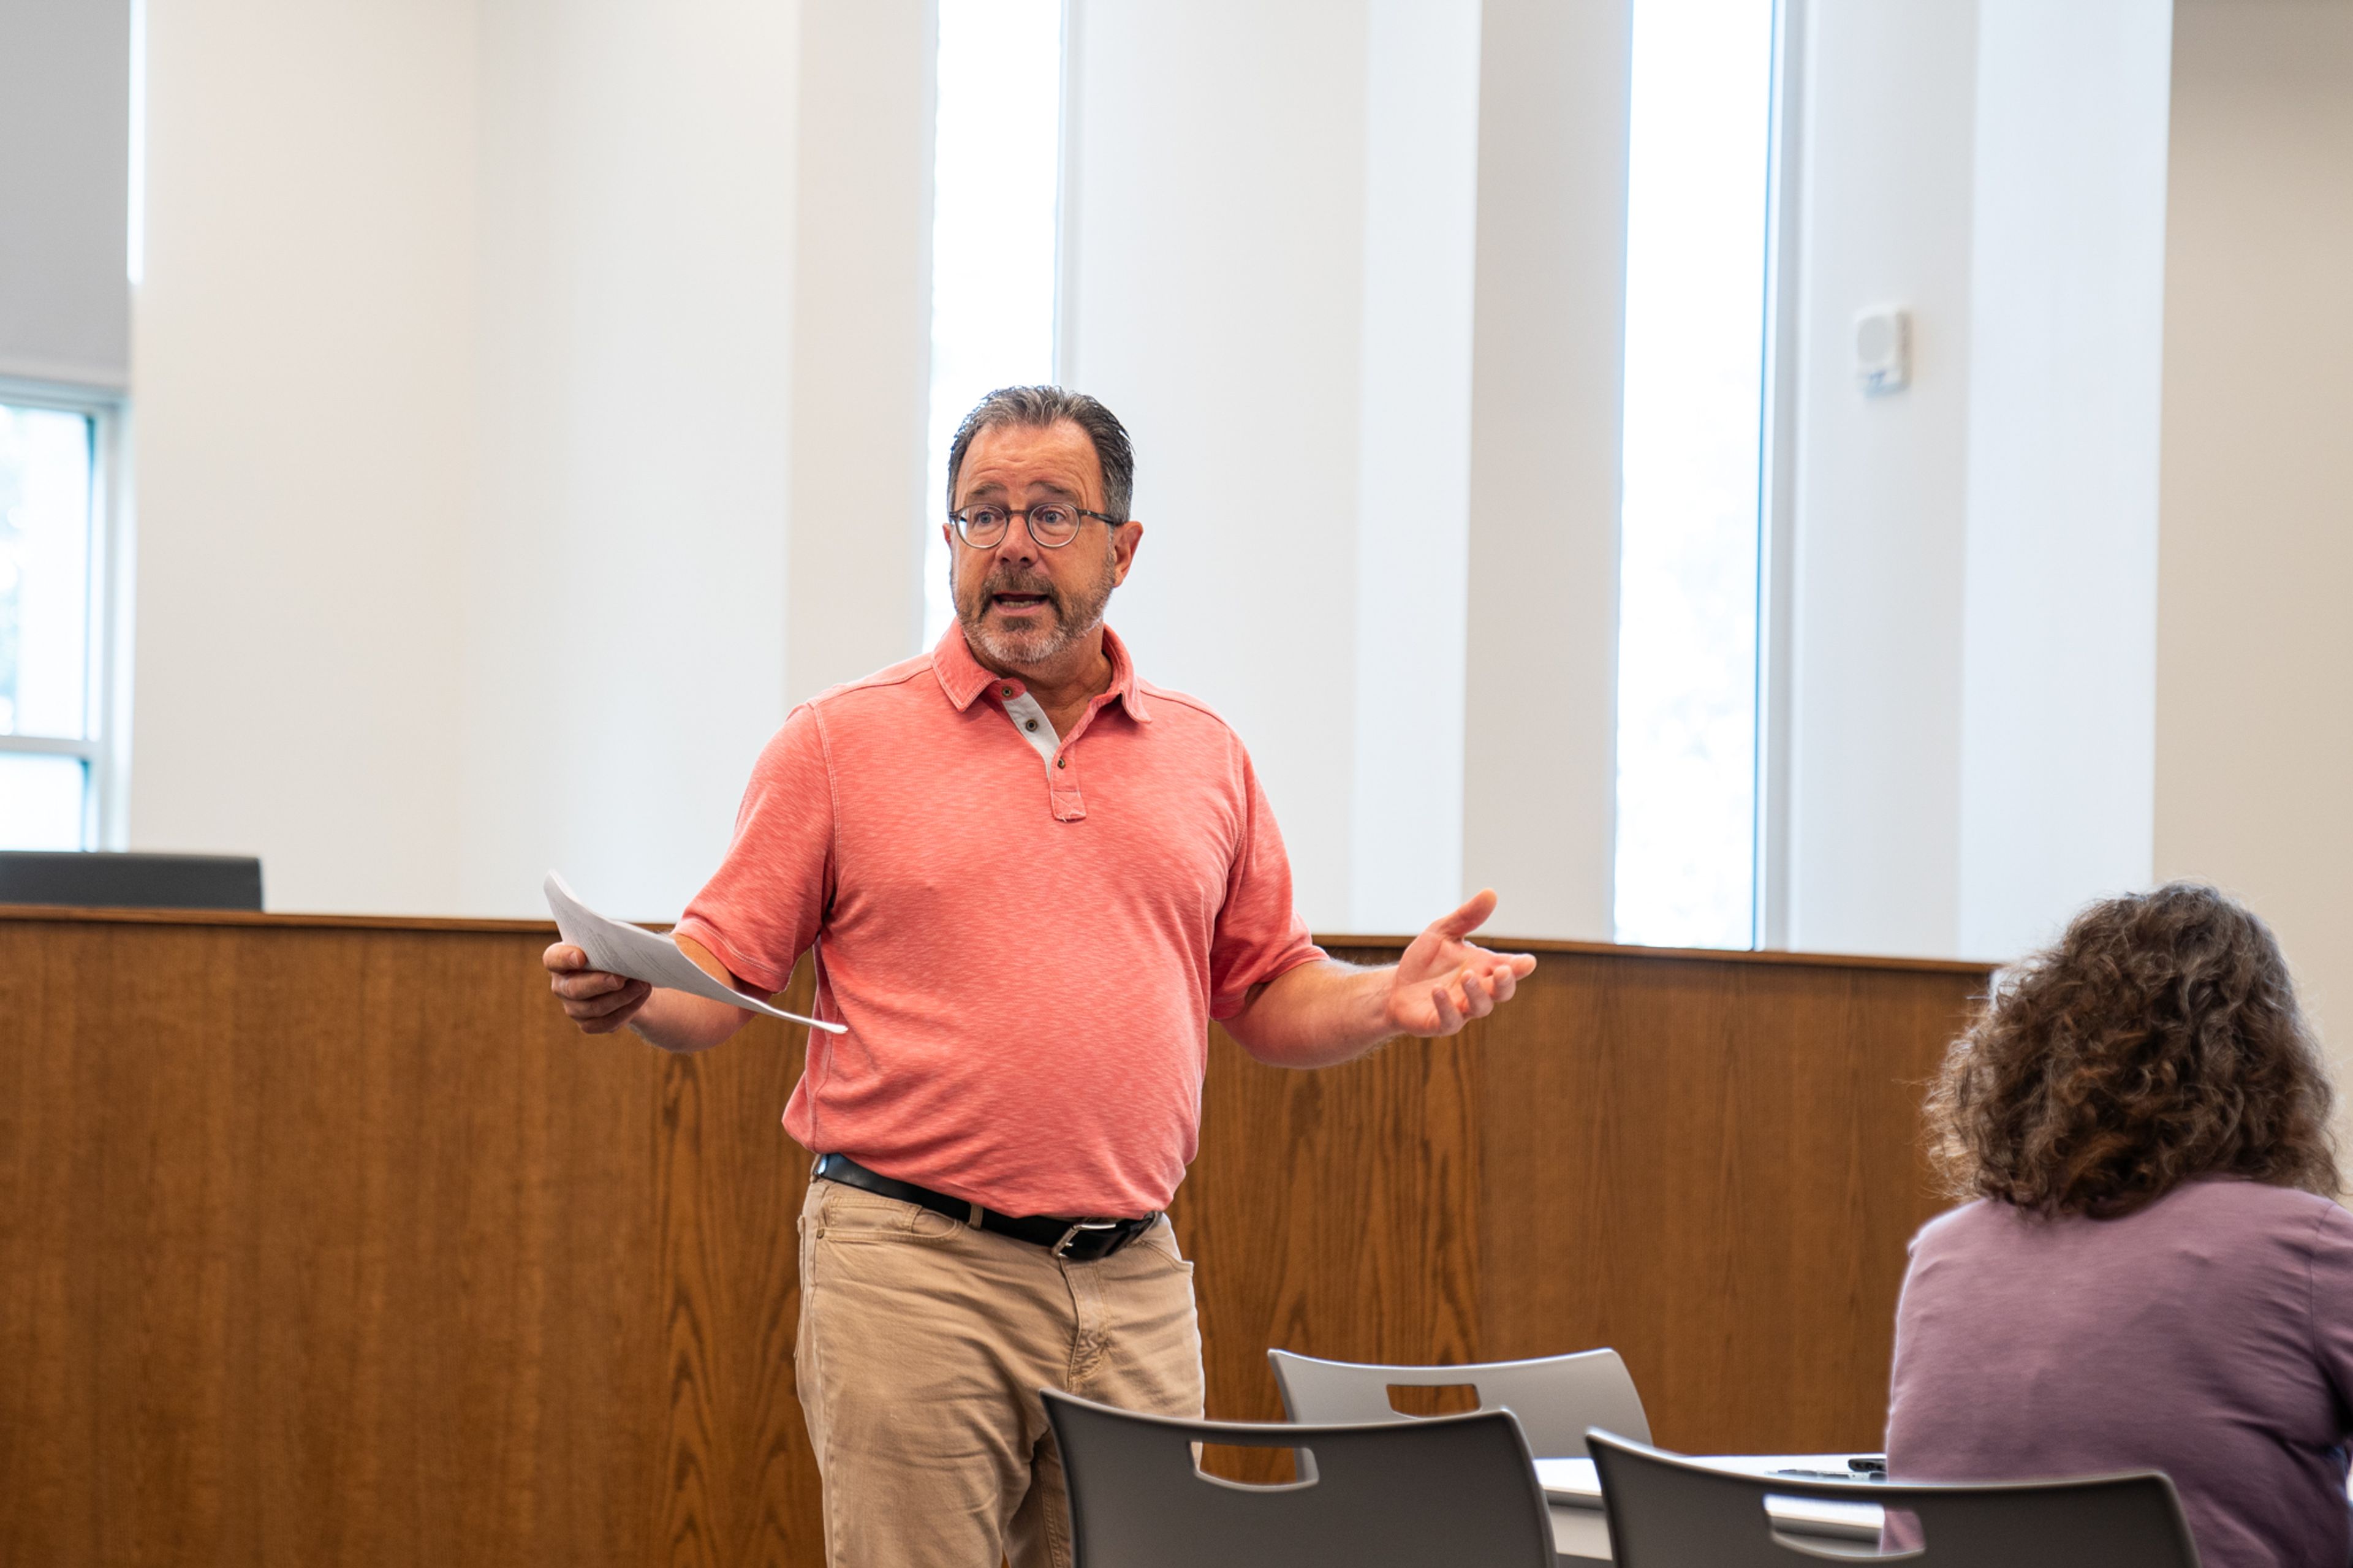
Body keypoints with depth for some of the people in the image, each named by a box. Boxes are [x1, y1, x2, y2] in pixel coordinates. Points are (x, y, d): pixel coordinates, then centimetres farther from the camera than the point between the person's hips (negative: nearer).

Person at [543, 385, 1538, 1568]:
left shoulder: (1204, 758, 15)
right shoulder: (843, 740, 5)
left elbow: (1269, 1000, 20)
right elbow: (720, 976, 3)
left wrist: (1389, 1000, 0)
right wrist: (631, 992, -18)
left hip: (1135, 1287, 3)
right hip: (912, 1267, -3)